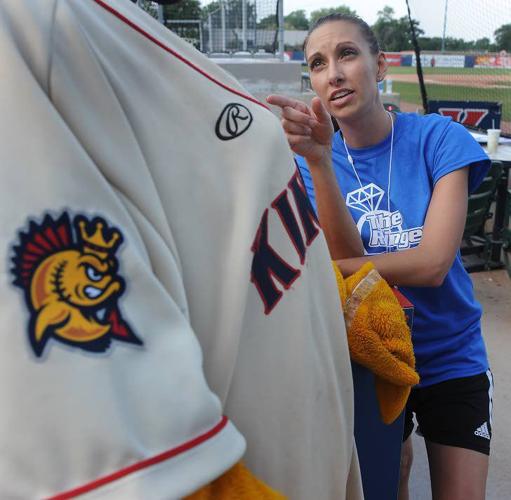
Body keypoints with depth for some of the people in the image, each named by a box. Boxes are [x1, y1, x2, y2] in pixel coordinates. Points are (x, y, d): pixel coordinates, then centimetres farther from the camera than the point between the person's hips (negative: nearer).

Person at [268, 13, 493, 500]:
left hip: (450, 358, -1)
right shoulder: (311, 159, -8)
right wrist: (318, 160, -34)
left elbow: (432, 264, -22)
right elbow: (347, 257, -21)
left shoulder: (438, 137, -13)